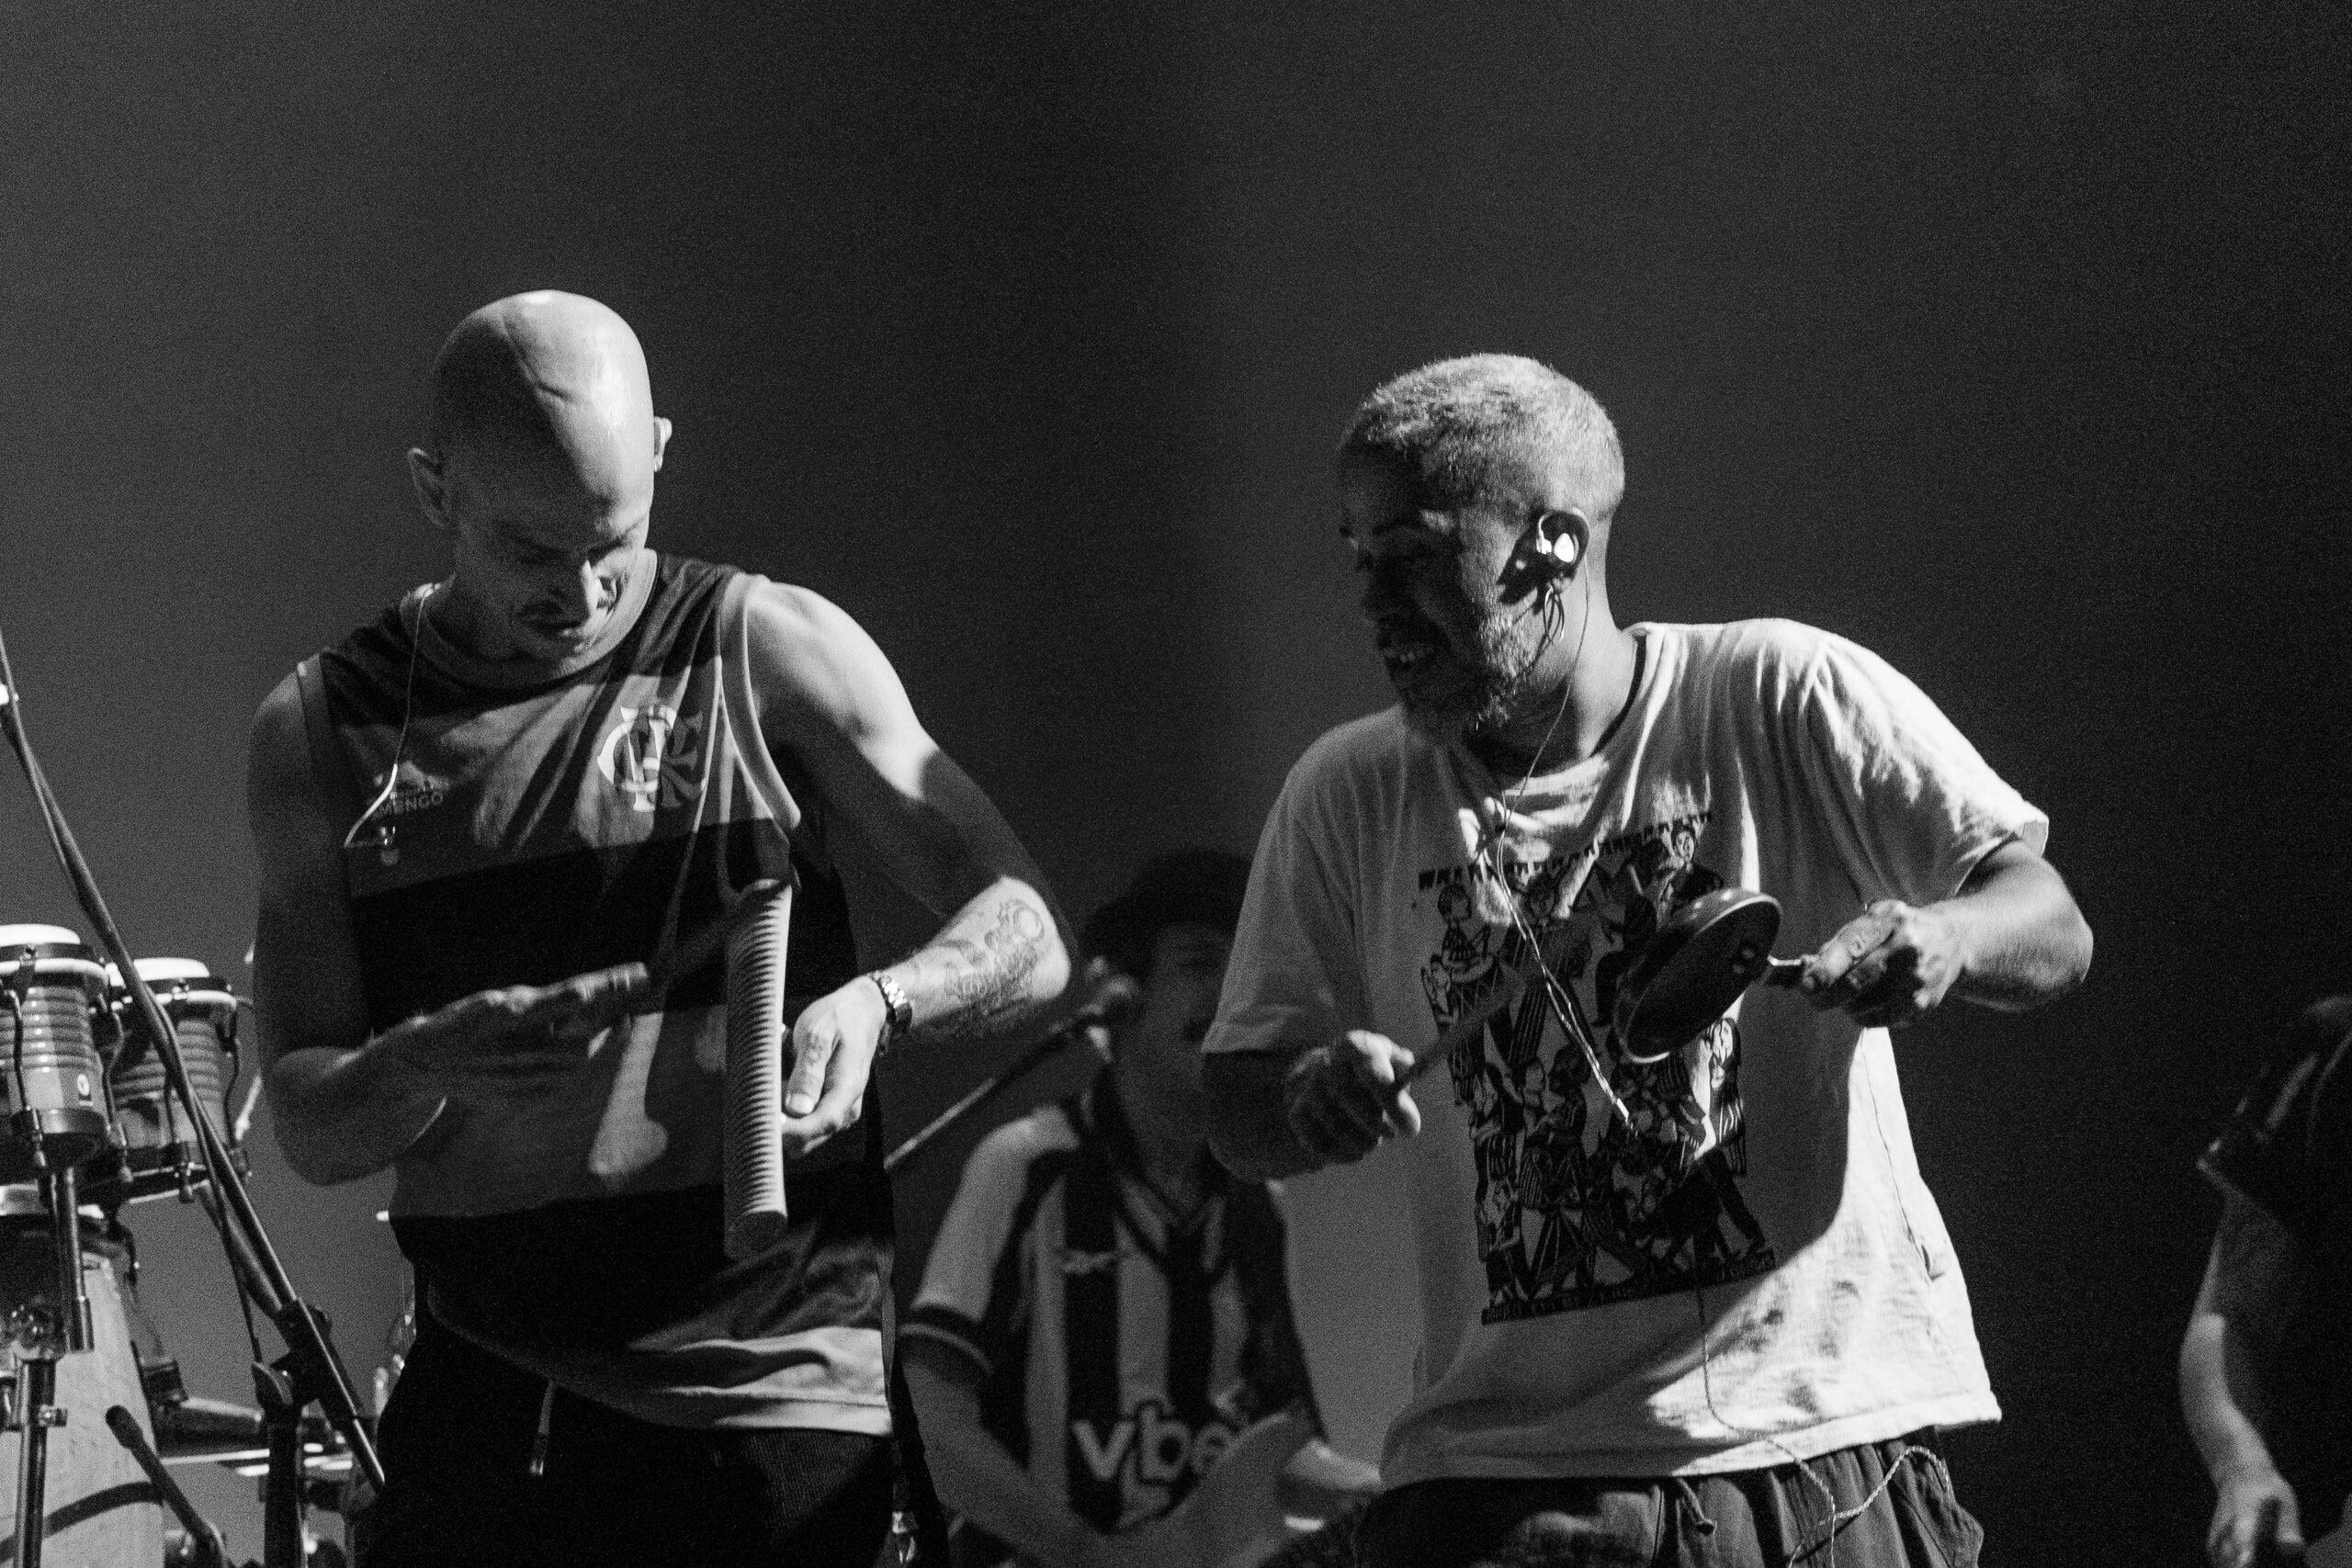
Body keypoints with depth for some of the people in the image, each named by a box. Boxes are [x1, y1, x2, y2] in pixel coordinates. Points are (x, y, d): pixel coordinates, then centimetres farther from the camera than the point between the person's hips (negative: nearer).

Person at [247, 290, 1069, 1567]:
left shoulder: (766, 656, 1)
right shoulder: (325, 732, 6)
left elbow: (1025, 938, 0)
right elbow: (309, 1128, 4)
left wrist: (876, 1003, -21)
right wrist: (433, 1061, -18)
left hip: (763, 1399, -2)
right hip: (478, 1404, 2)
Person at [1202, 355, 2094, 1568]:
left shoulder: (1782, 702, -1)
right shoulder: (1348, 796, 6)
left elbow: (2054, 931, -2)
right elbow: (1235, 1114, 9)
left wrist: (1940, 940, -25)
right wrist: (1314, 1096, -15)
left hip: (1815, 1437, -1)